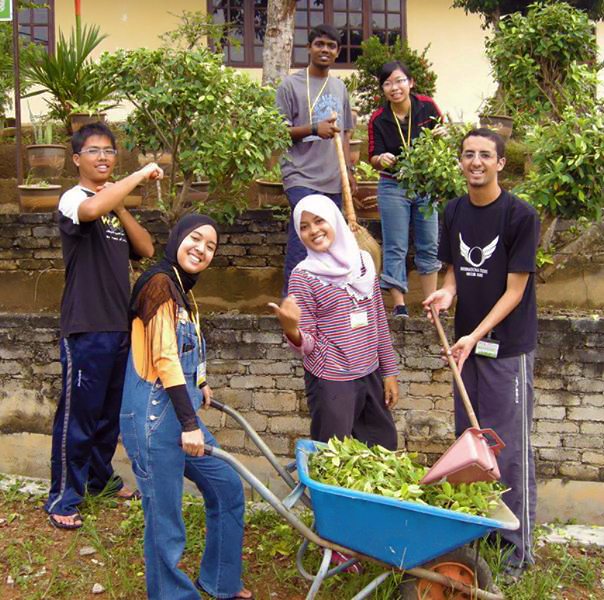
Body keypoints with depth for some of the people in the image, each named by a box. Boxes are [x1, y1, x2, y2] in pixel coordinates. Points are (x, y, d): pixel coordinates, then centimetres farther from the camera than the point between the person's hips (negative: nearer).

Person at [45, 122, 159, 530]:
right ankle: (63, 496, 12)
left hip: (121, 325, 8)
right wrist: (141, 175, -26)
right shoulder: (73, 199, -9)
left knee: (112, 410, 17)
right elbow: (91, 210, -35)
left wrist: (120, 208, -6)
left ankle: (100, 476, 34)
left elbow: (146, 249, 4)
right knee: (77, 413, -1)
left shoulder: (115, 205, 15)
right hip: (85, 328, -8)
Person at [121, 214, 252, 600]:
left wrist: (200, 385, 26)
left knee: (228, 489, 18)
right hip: (154, 417, -10)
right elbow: (163, 358, -19)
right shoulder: (160, 282, -13)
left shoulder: (182, 289, 15)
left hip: (180, 413, 10)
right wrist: (189, 424, -20)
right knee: (166, 520, -1)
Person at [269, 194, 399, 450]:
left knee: (384, 449, 15)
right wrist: (291, 330, -31)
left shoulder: (363, 261, 4)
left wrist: (389, 372, 11)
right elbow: (308, 345, -9)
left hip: (371, 375, 5)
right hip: (331, 383, -5)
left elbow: (379, 321, 11)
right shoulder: (303, 276, -9)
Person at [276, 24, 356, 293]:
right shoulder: (291, 84, -1)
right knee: (303, 240, -16)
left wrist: (348, 169, 14)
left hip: (333, 180, 6)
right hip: (302, 177, -6)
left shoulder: (339, 86, 18)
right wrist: (314, 129, -17)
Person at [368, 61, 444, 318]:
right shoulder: (378, 120, -9)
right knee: (395, 248, -1)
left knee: (429, 246, 9)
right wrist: (382, 160, -29)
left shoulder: (427, 107, -7)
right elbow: (373, 157, -6)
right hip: (393, 188, -2)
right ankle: (399, 305, 6)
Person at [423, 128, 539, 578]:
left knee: (510, 446, 0)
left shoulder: (521, 216, -13)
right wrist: (448, 292, -9)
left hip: (508, 346, -6)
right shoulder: (455, 212, 5)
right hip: (467, 341, 6)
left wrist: (476, 336, -20)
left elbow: (514, 290, -13)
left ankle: (518, 545, 13)